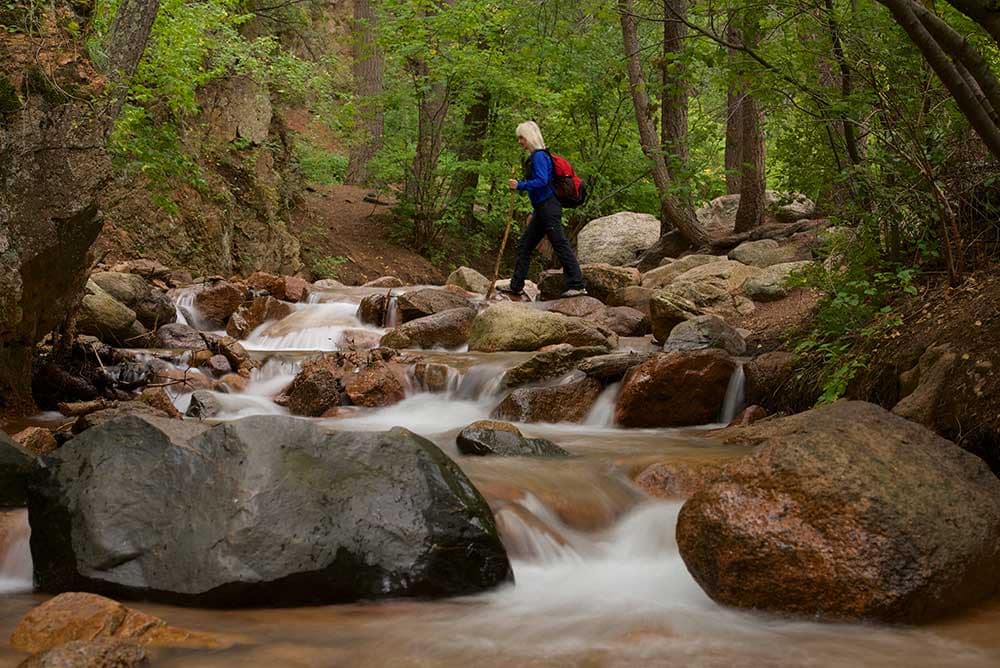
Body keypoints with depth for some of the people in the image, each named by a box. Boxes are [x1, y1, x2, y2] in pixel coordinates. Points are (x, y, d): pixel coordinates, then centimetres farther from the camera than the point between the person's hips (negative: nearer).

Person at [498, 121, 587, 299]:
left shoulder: (539, 156, -12)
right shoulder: (534, 157, 19)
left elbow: (542, 181, -24)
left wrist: (520, 185, -19)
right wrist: (534, 213, 25)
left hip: (548, 209, -11)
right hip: (542, 210, 11)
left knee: (560, 245, -10)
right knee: (524, 245, 13)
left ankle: (577, 285, -10)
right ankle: (516, 286, 19)